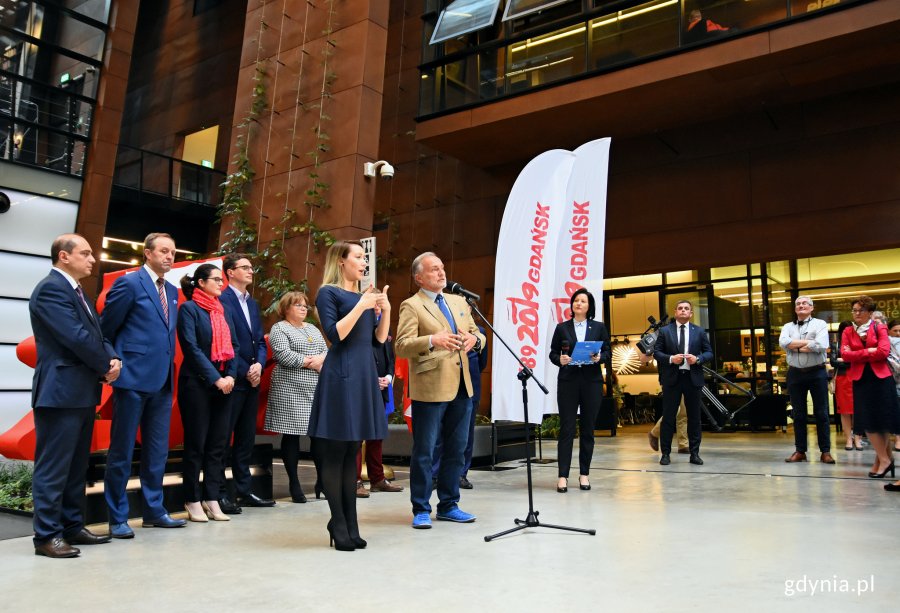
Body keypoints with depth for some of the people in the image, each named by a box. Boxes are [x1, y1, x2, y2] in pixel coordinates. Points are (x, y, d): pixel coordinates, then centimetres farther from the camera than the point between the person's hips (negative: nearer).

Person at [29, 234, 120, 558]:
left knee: (76, 466, 14)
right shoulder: (51, 288, -13)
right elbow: (77, 337, -20)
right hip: (61, 391, -10)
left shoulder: (76, 290, 18)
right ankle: (46, 535, 5)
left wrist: (113, 358, -4)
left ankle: (72, 526, 23)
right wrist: (106, 366, -7)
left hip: (83, 391, 10)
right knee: (53, 467, -3)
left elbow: (96, 333, 15)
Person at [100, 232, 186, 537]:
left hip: (162, 380, 7)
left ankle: (153, 510, 23)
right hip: (133, 378, -7)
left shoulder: (172, 291, 15)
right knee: (122, 450, 3)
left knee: (158, 450, 12)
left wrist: (167, 367, 12)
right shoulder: (129, 283, -7)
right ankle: (117, 518, 12)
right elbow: (105, 329, -5)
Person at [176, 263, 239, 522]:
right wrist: (215, 378, -16)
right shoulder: (189, 308, -4)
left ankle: (211, 499, 14)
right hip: (197, 384, -6)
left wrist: (230, 376, -4)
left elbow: (233, 345, 11)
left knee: (218, 443, 6)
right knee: (196, 443, 1)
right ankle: (193, 501, 11)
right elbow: (191, 348, -13)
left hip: (224, 384, 6)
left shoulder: (223, 311, 15)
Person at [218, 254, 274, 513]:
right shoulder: (222, 300, -8)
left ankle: (244, 491, 19)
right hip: (232, 380, -8)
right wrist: (244, 372, -12)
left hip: (252, 381, 8)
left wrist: (259, 365, -4)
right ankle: (219, 494, 8)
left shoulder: (252, 303, 17)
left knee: (247, 438, 12)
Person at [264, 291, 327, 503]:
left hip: (316, 389, 6)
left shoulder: (312, 329, 20)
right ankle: (294, 483, 10)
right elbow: (283, 355, -15)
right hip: (291, 390, -6)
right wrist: (310, 363, -11)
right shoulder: (279, 329, -1)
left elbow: (326, 351, 14)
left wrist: (320, 359, -8)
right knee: (291, 435, 0)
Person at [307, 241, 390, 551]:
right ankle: (338, 525, 6)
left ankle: (350, 524, 16)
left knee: (352, 452, 10)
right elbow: (335, 334, -14)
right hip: (341, 376, -7)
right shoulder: (328, 293, -3)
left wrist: (385, 309, 0)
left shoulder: (363, 294, 17)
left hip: (364, 375, 8)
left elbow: (379, 338, 14)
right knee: (335, 453, -2)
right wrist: (361, 306, -16)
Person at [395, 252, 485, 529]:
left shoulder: (459, 302, 16)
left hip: (461, 387, 7)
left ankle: (448, 505, 27)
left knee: (456, 451, 14)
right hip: (430, 388, -7)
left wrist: (474, 338, -7)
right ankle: (421, 510, 16)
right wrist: (432, 340, -31)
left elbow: (478, 335, 17)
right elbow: (402, 345, -15)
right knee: (423, 452, 3)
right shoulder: (411, 306, -5)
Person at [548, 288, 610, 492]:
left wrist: (599, 357, -14)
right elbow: (553, 353, 7)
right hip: (568, 381, -1)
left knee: (588, 428, 7)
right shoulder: (562, 327, 7)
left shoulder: (599, 327, 9)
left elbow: (607, 352, 7)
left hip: (592, 381, 1)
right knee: (566, 428, -3)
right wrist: (560, 359, -14)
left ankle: (584, 473, 17)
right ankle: (563, 475, 0)